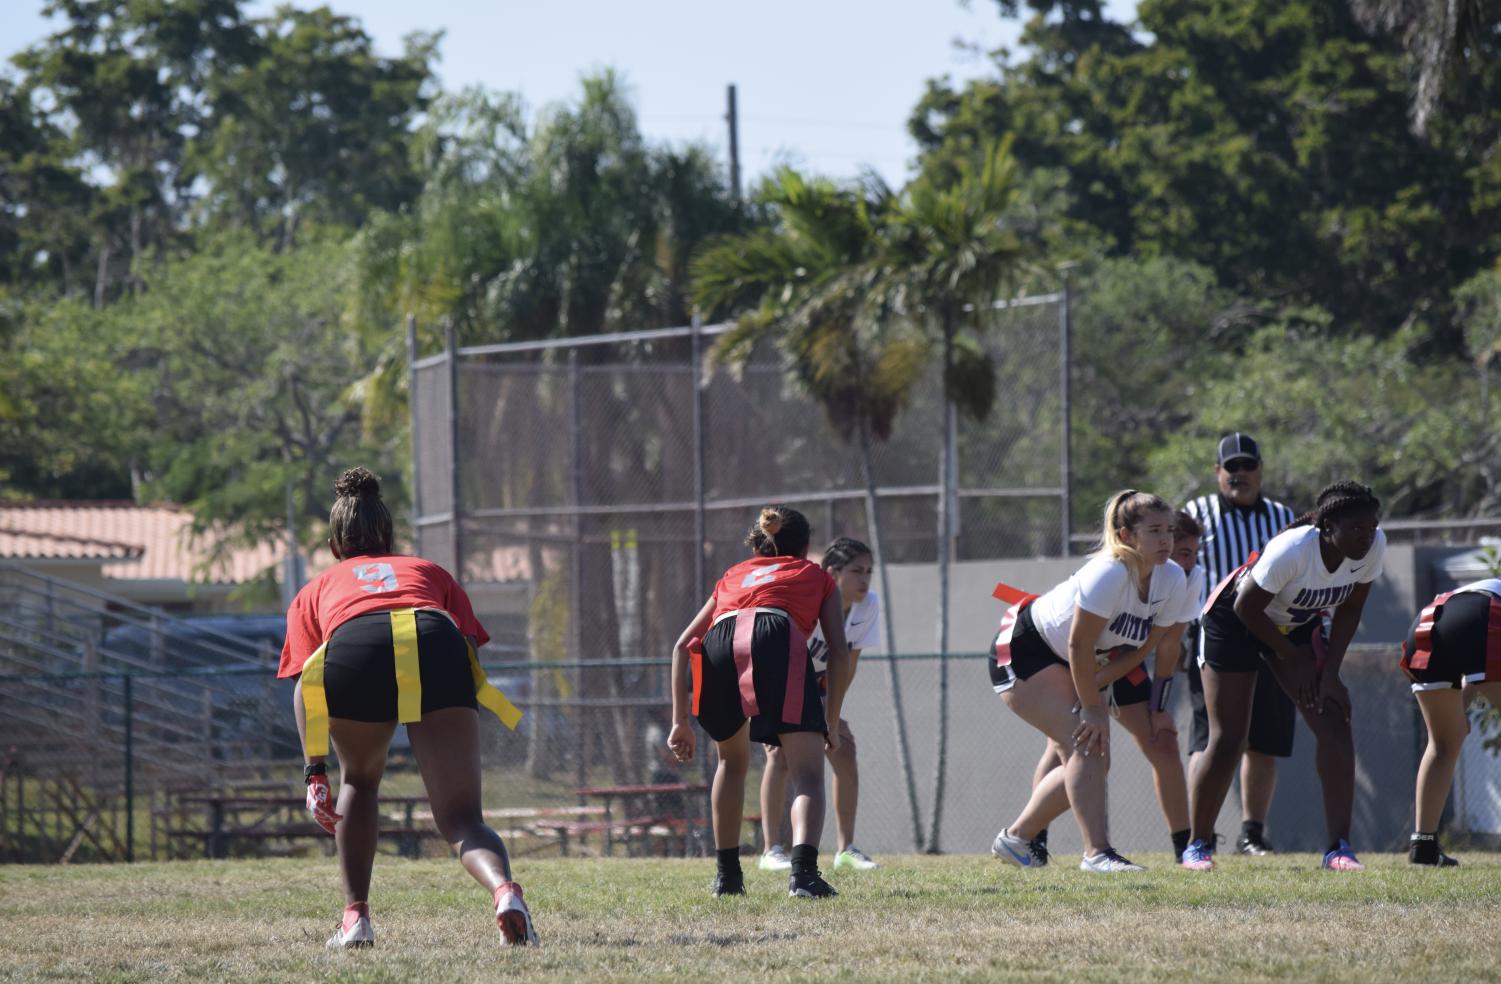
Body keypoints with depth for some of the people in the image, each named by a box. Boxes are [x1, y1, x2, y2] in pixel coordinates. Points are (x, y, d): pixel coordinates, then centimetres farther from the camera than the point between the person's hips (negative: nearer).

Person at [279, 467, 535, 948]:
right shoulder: (430, 571, 40)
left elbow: (304, 686, 22)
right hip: (438, 646, 0)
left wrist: (314, 771, 15)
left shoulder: (316, 590, 36)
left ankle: (356, 918, 23)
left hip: (351, 651, 0)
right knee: (460, 818, 1)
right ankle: (504, 890, -30)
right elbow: (470, 641, 24)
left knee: (359, 782, 30)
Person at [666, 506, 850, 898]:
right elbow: (838, 652, 18)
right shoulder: (817, 576, 33)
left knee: (733, 760, 29)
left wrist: (680, 722, 25)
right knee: (807, 774, -6)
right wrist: (832, 722, 22)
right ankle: (803, 871, -31)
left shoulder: (733, 576, 40)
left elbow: (683, 645, 29)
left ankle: (727, 873, 30)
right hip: (778, 641, -3)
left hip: (718, 647, 3)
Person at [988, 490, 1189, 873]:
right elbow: (1079, 645, -29)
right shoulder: (1108, 574, -33)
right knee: (1086, 744, -22)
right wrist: (1093, 708, -22)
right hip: (1022, 647, -9)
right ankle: (1097, 853, -26)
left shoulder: (1173, 579, -10)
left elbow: (1164, 646, 0)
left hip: (1071, 664, 9)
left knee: (1093, 760, 5)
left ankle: (1014, 839, 21)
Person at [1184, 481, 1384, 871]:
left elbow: (1349, 609, -5)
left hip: (1297, 626, 5)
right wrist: (1292, 657, -12)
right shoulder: (1293, 549, -38)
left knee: (1335, 727, -10)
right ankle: (1198, 845, 13)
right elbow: (1247, 608, -24)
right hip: (1235, 621, -5)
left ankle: (1339, 848, -8)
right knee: (1227, 740, -4)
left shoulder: (1372, 546, -21)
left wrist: (1330, 673, -11)